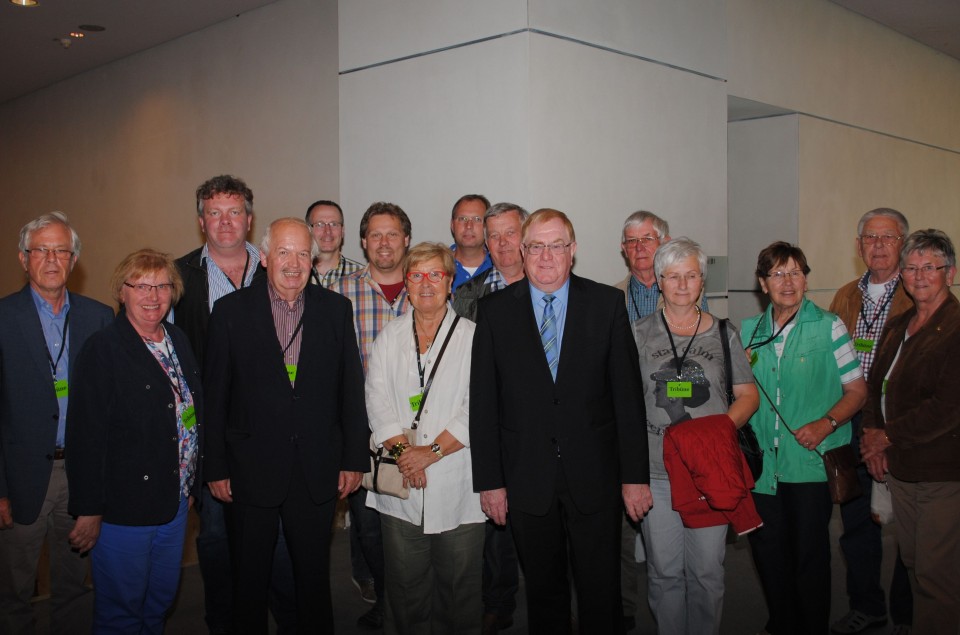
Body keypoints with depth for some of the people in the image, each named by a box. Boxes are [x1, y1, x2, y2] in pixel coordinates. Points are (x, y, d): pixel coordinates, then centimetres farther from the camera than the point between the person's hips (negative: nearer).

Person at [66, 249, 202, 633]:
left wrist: (191, 486, 13)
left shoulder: (179, 341, 7)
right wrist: (88, 510, -16)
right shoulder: (103, 349, -14)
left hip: (175, 504, 7)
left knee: (161, 603, 20)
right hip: (123, 509, -6)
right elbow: (85, 435, -16)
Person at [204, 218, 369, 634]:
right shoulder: (231, 311, -3)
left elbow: (351, 389, 3)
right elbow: (214, 395, -2)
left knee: (314, 574, 15)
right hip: (254, 471, -1)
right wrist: (215, 467, -3)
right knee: (250, 577, 14)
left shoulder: (335, 309, 1)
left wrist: (354, 459, 1)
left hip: (318, 473, 1)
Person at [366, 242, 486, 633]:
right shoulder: (388, 337, 10)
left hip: (457, 487, -2)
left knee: (458, 585, 6)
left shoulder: (472, 336, 0)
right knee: (405, 586, 9)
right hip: (400, 485, 2)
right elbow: (377, 400, 3)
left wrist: (431, 451, -13)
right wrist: (402, 452, -11)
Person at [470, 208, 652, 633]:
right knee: (542, 591, 15)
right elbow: (483, 402, 0)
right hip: (526, 479, 1)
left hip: (593, 476, 0)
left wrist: (635, 474, -4)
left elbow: (628, 393, -1)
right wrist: (489, 480, -3)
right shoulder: (494, 311, 1)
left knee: (601, 594, 9)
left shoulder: (607, 304, 1)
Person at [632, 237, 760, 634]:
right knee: (664, 570, 7)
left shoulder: (724, 334, 8)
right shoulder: (639, 334, 6)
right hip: (655, 471, 0)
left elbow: (748, 395, 9)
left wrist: (721, 427, -10)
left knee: (708, 570, 6)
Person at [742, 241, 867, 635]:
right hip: (762, 463, 4)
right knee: (767, 552, 12)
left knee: (809, 554, 3)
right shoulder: (748, 332, 9)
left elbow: (857, 389, -2)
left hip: (811, 462, -4)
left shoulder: (828, 326, -2)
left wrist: (825, 424, -17)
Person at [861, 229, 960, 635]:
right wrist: (872, 433, 2)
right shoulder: (897, 326, 13)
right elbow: (876, 385, 19)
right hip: (901, 466, 7)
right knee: (913, 564, 16)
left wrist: (888, 436, -11)